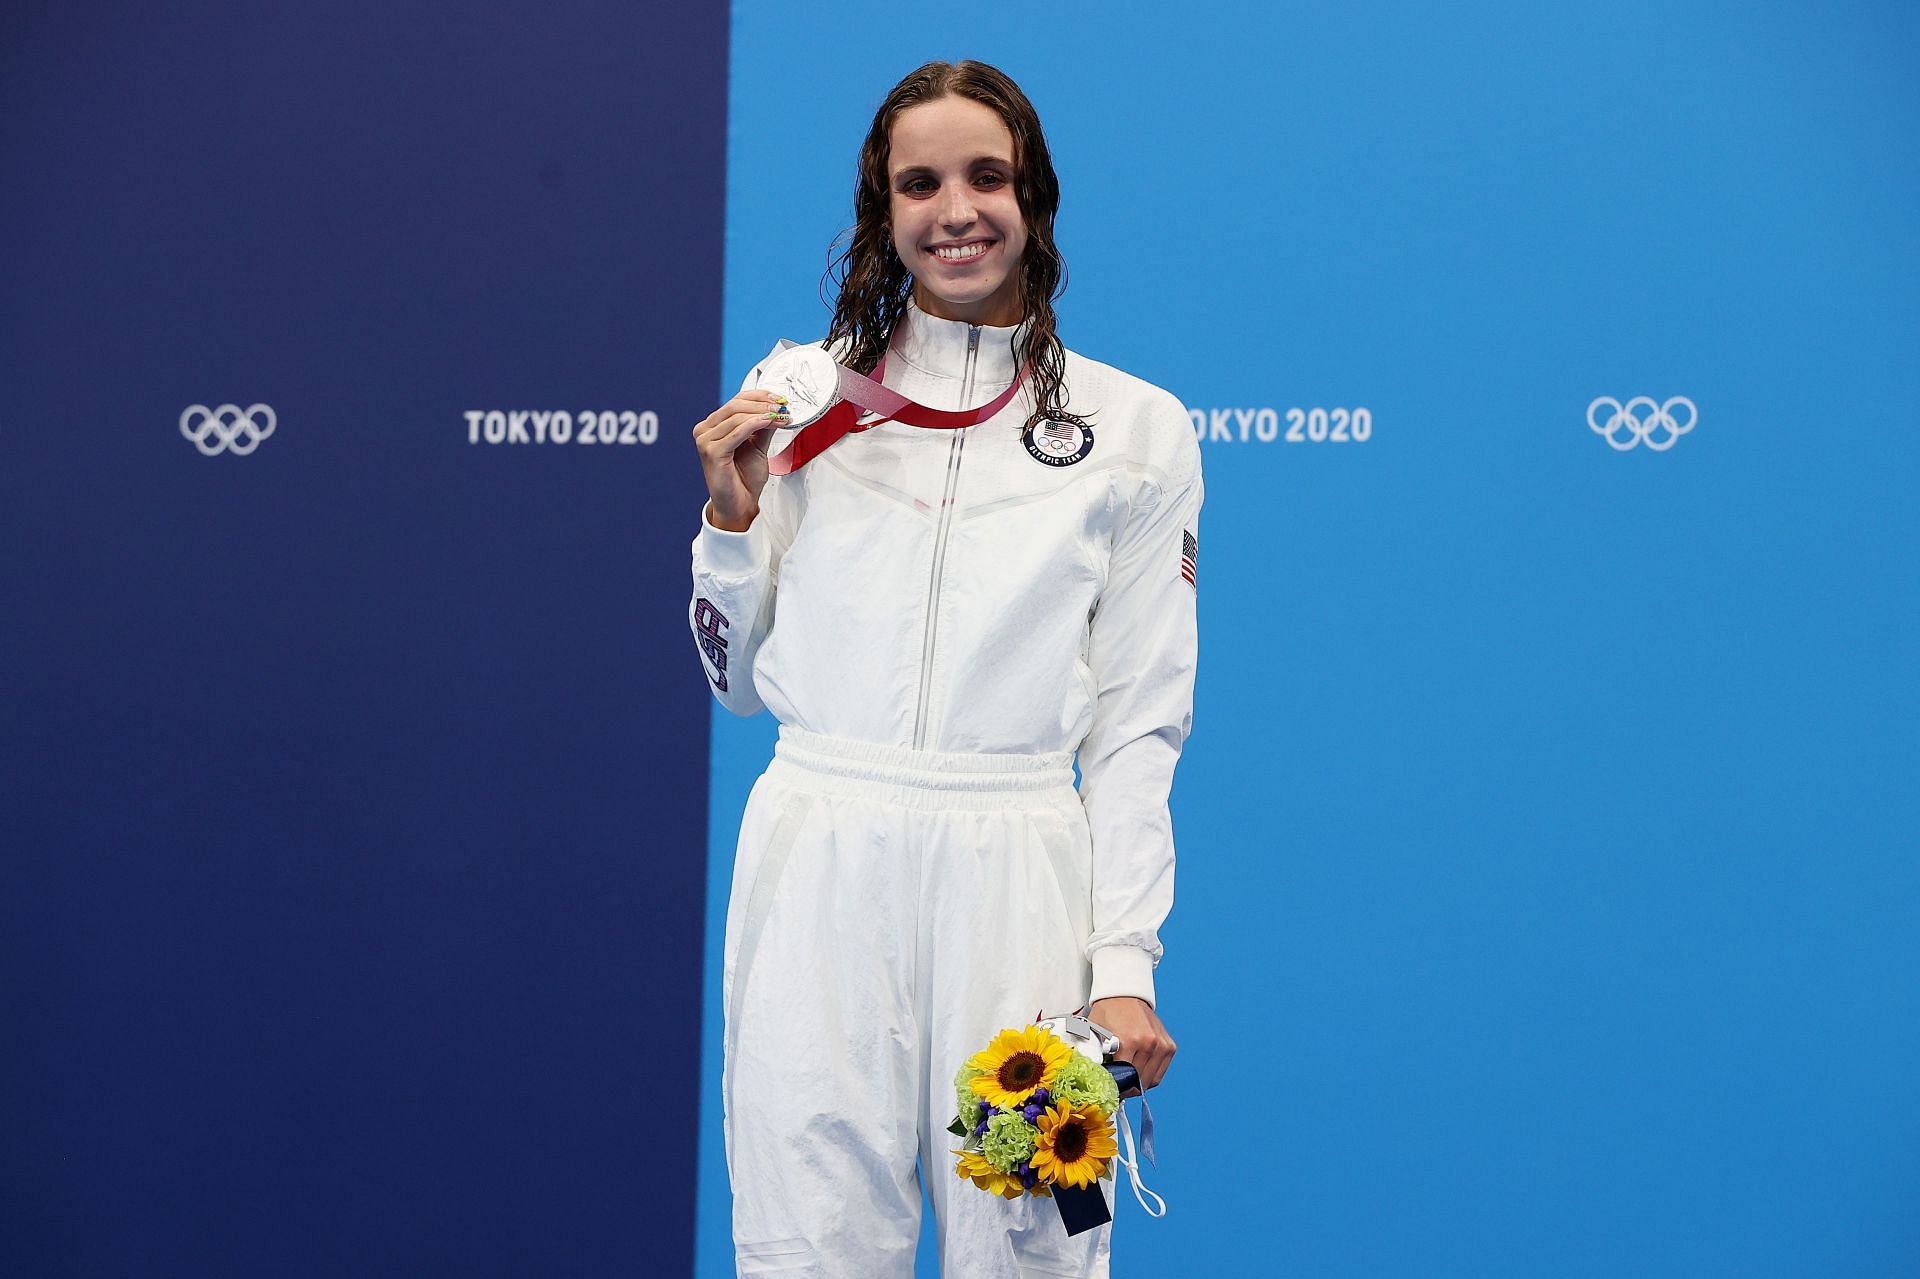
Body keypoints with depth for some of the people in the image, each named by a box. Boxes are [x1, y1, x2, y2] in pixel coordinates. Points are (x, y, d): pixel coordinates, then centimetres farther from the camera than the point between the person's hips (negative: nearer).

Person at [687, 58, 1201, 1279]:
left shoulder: (1138, 430, 4)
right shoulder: (801, 397, 7)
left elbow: (1139, 726, 4)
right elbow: (740, 676, 13)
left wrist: (1126, 968, -3)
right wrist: (731, 513, -3)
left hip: (1017, 883, -1)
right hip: (820, 869, 1)